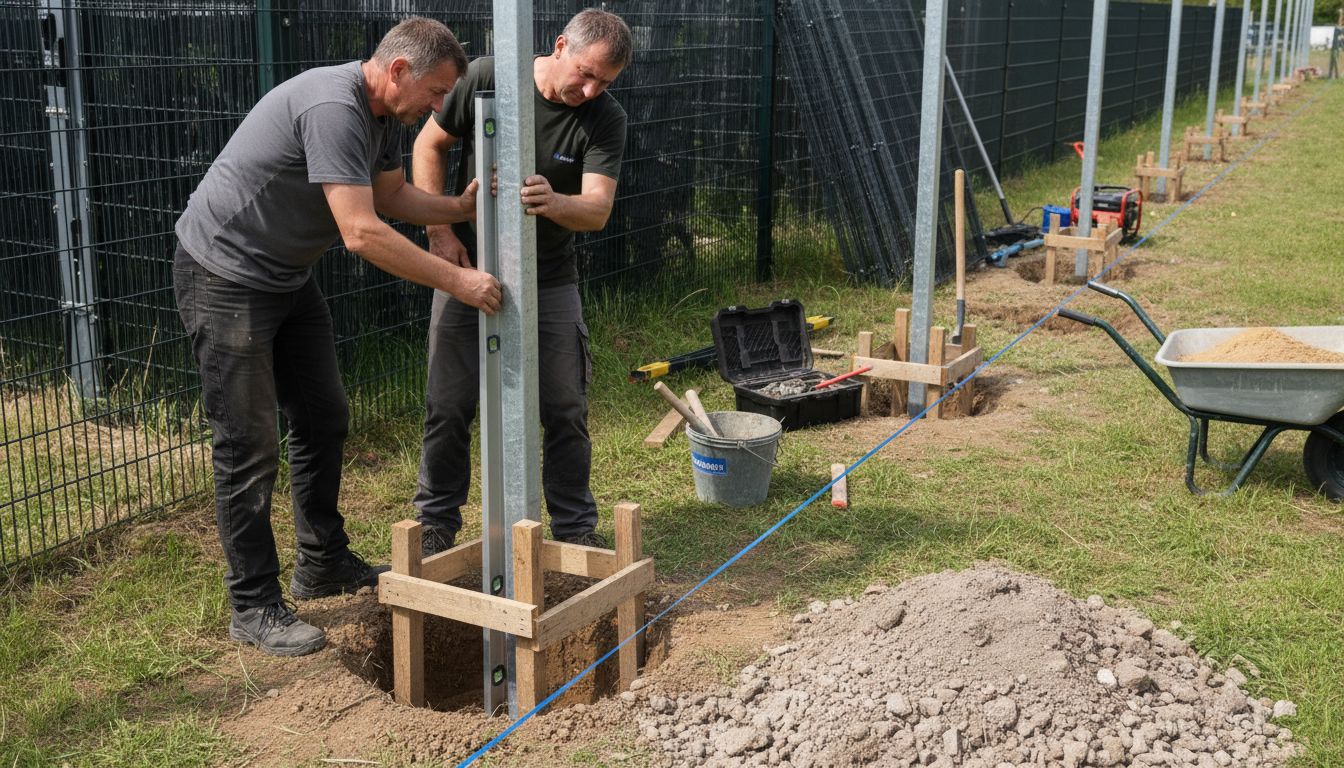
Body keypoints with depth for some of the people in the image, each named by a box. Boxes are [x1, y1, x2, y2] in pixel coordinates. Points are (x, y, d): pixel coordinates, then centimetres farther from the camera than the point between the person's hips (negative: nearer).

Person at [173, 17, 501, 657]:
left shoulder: (381, 115, 3)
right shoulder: (333, 108, -28)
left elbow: (392, 196, 15)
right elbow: (363, 233, -32)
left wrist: (460, 208, -3)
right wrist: (456, 281, -26)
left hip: (287, 277, 10)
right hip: (225, 275, -10)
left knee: (322, 422, 15)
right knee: (249, 448, -6)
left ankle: (323, 565, 29)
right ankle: (254, 608, 4)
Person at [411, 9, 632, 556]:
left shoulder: (605, 119, -12)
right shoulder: (486, 78, -13)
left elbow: (598, 209, -22)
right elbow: (429, 146, -1)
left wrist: (553, 203, -44)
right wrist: (440, 230, -9)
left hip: (549, 281, 1)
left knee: (566, 409, 2)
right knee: (449, 408, 2)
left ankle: (576, 528, 19)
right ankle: (437, 525, 19)